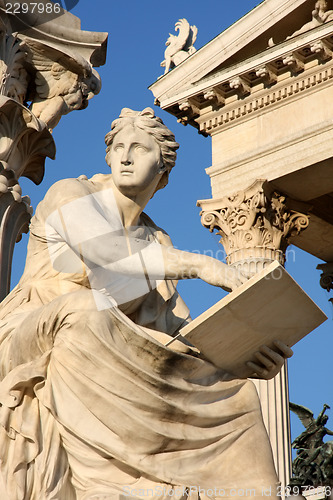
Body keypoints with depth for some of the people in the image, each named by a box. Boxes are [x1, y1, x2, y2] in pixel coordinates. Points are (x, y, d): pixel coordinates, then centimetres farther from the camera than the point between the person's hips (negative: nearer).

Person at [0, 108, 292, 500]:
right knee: (85, 309, -39)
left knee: (229, 395, -11)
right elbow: (105, 252, -25)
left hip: (99, 373, 6)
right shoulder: (69, 195, -3)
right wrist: (198, 264, -27)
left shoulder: (157, 243, 13)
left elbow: (179, 332, 3)